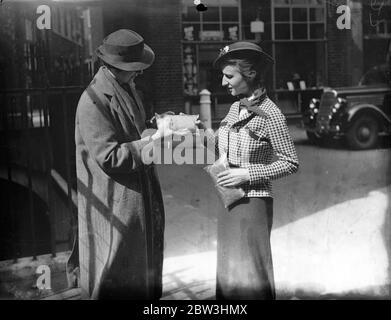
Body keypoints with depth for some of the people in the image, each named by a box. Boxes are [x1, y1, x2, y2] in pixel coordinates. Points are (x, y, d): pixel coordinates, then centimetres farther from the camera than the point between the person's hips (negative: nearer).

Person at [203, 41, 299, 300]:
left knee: (250, 275, 4)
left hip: (253, 202, -7)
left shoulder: (269, 114, -15)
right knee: (228, 272, 17)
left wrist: (247, 174, -17)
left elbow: (291, 163, -13)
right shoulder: (237, 107, 5)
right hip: (229, 202, 7)